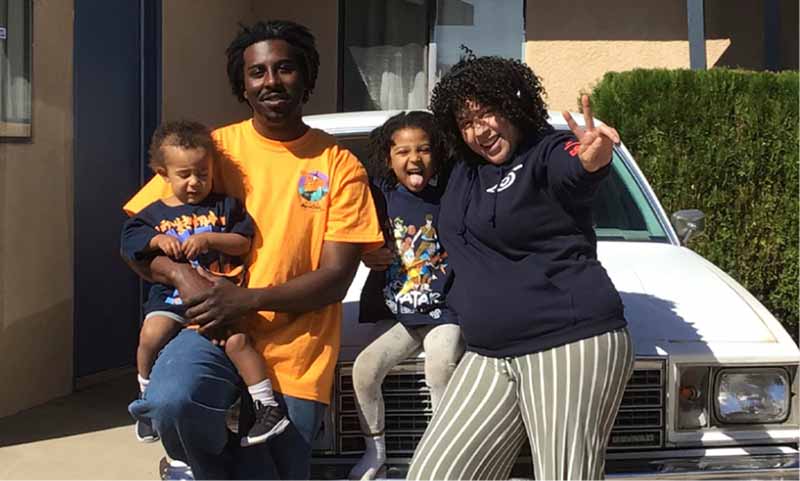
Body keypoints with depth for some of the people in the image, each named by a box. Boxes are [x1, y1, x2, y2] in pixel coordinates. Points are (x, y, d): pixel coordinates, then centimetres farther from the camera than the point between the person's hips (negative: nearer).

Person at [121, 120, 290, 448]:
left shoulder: (225, 206, 6)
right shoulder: (155, 213, 11)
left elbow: (243, 243, -1)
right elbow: (131, 239, 6)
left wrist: (208, 239, -15)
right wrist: (157, 240, -12)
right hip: (172, 294, 2)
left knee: (236, 338, -24)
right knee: (151, 335, -22)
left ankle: (268, 405, -12)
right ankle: (146, 394, 6)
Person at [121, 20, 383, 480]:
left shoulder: (340, 165, -2)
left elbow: (336, 278, -7)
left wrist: (247, 299, -20)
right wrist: (179, 272, -17)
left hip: (296, 354, 0)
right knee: (171, 401, -30)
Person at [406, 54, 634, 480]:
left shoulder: (548, 152, -7)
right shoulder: (465, 171, 14)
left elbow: (577, 166, -32)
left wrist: (595, 158, -53)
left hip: (571, 345, -7)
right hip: (489, 356, 8)